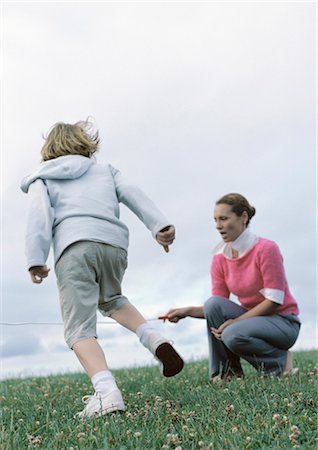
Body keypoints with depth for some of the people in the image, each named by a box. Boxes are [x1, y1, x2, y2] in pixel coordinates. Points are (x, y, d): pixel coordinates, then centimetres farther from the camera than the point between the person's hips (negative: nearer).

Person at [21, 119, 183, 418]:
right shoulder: (105, 170, 30)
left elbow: (39, 214, 5)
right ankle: (154, 339, 6)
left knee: (79, 329, -4)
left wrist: (36, 259, -4)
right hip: (115, 244, 4)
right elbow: (133, 195, 13)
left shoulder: (42, 178, 24)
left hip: (74, 246, -3)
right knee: (111, 300, 30)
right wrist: (159, 225, 1)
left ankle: (107, 394, -27)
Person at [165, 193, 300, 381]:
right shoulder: (220, 258, -1)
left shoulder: (265, 248, -18)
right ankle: (228, 372, -9)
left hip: (283, 322, -5)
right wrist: (188, 311, -18)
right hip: (251, 317, 5)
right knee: (213, 304, -21)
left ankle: (281, 361, -4)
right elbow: (217, 307, -1)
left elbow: (274, 300, -21)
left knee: (232, 334, -31)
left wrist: (235, 320, -25)